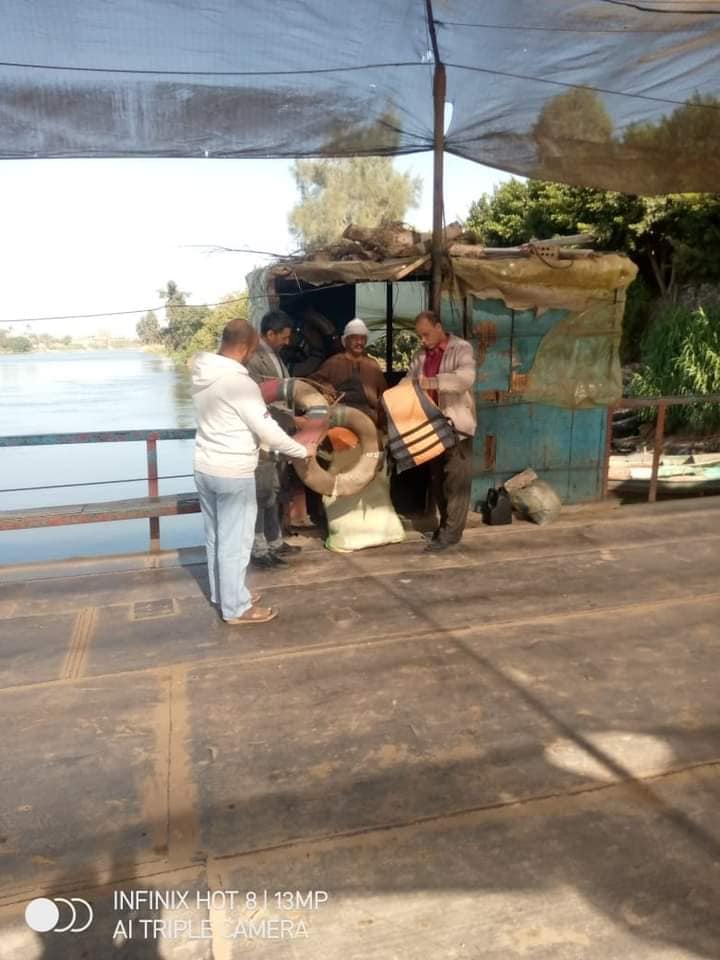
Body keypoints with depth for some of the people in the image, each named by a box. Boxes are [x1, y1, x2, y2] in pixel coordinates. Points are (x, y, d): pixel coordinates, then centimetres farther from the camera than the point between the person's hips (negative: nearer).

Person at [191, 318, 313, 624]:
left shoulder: (202, 374, 4)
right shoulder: (240, 383, -22)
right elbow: (269, 431, -20)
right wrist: (303, 451, -7)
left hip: (204, 467, 8)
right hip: (234, 473, -8)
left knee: (216, 537, 19)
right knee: (234, 542, 3)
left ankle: (221, 594, 34)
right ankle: (236, 607, 15)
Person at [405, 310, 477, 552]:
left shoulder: (461, 348, -6)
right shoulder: (420, 355, 11)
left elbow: (466, 377, -24)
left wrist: (434, 381, -35)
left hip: (456, 424, -6)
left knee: (456, 478, -6)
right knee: (437, 478, 12)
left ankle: (451, 532, -3)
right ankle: (446, 524, 23)